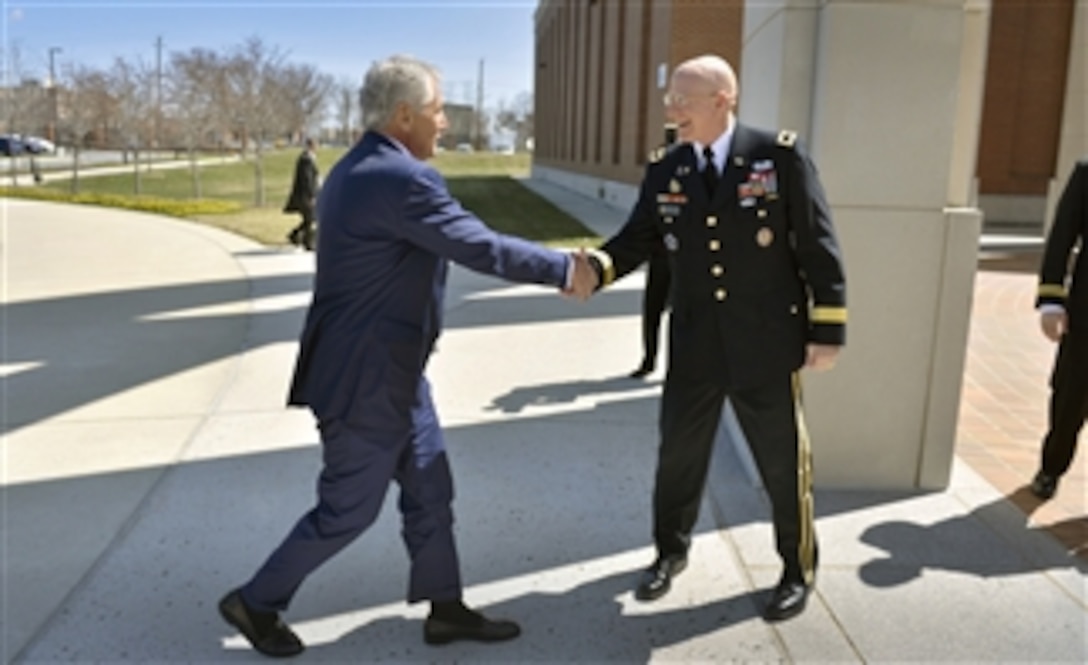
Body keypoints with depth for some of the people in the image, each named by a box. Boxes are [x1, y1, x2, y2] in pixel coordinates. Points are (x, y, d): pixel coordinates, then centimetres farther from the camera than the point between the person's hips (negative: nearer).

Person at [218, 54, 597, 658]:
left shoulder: (354, 168, 9)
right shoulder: (403, 178, -23)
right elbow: (480, 247, -23)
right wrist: (564, 269, -12)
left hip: (388, 369, 10)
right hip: (367, 378, -10)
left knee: (429, 491, 16)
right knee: (348, 510, 7)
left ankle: (445, 609, 30)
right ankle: (255, 602, 27)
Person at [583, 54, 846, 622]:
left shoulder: (780, 155, -8)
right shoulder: (664, 173, 2)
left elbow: (818, 245, -8)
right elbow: (635, 241, 0)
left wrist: (828, 330, -10)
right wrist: (594, 267, -21)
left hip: (766, 344, -3)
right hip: (693, 346, 3)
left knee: (783, 461, 12)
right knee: (678, 454, 15)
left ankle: (798, 570, 35)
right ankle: (670, 551, 40)